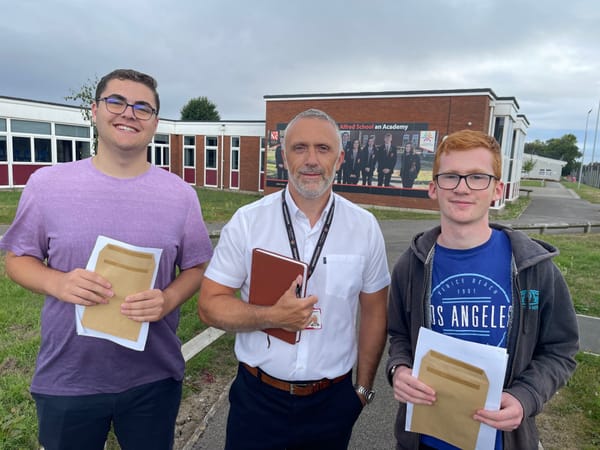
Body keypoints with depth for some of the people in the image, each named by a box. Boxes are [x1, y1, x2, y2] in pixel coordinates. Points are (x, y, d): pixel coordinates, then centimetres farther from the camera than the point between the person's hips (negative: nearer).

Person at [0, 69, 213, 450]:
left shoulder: (180, 194, -4)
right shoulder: (47, 183, -5)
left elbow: (196, 268, 2)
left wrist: (168, 300, -19)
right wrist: (56, 282, -18)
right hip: (66, 379, 0)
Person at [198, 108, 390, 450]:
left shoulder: (365, 227, -6)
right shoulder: (247, 221, -10)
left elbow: (374, 312, 3)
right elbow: (210, 305, -8)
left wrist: (364, 388, 7)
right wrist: (271, 316, -24)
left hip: (333, 402, 1)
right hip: (258, 397, -1)